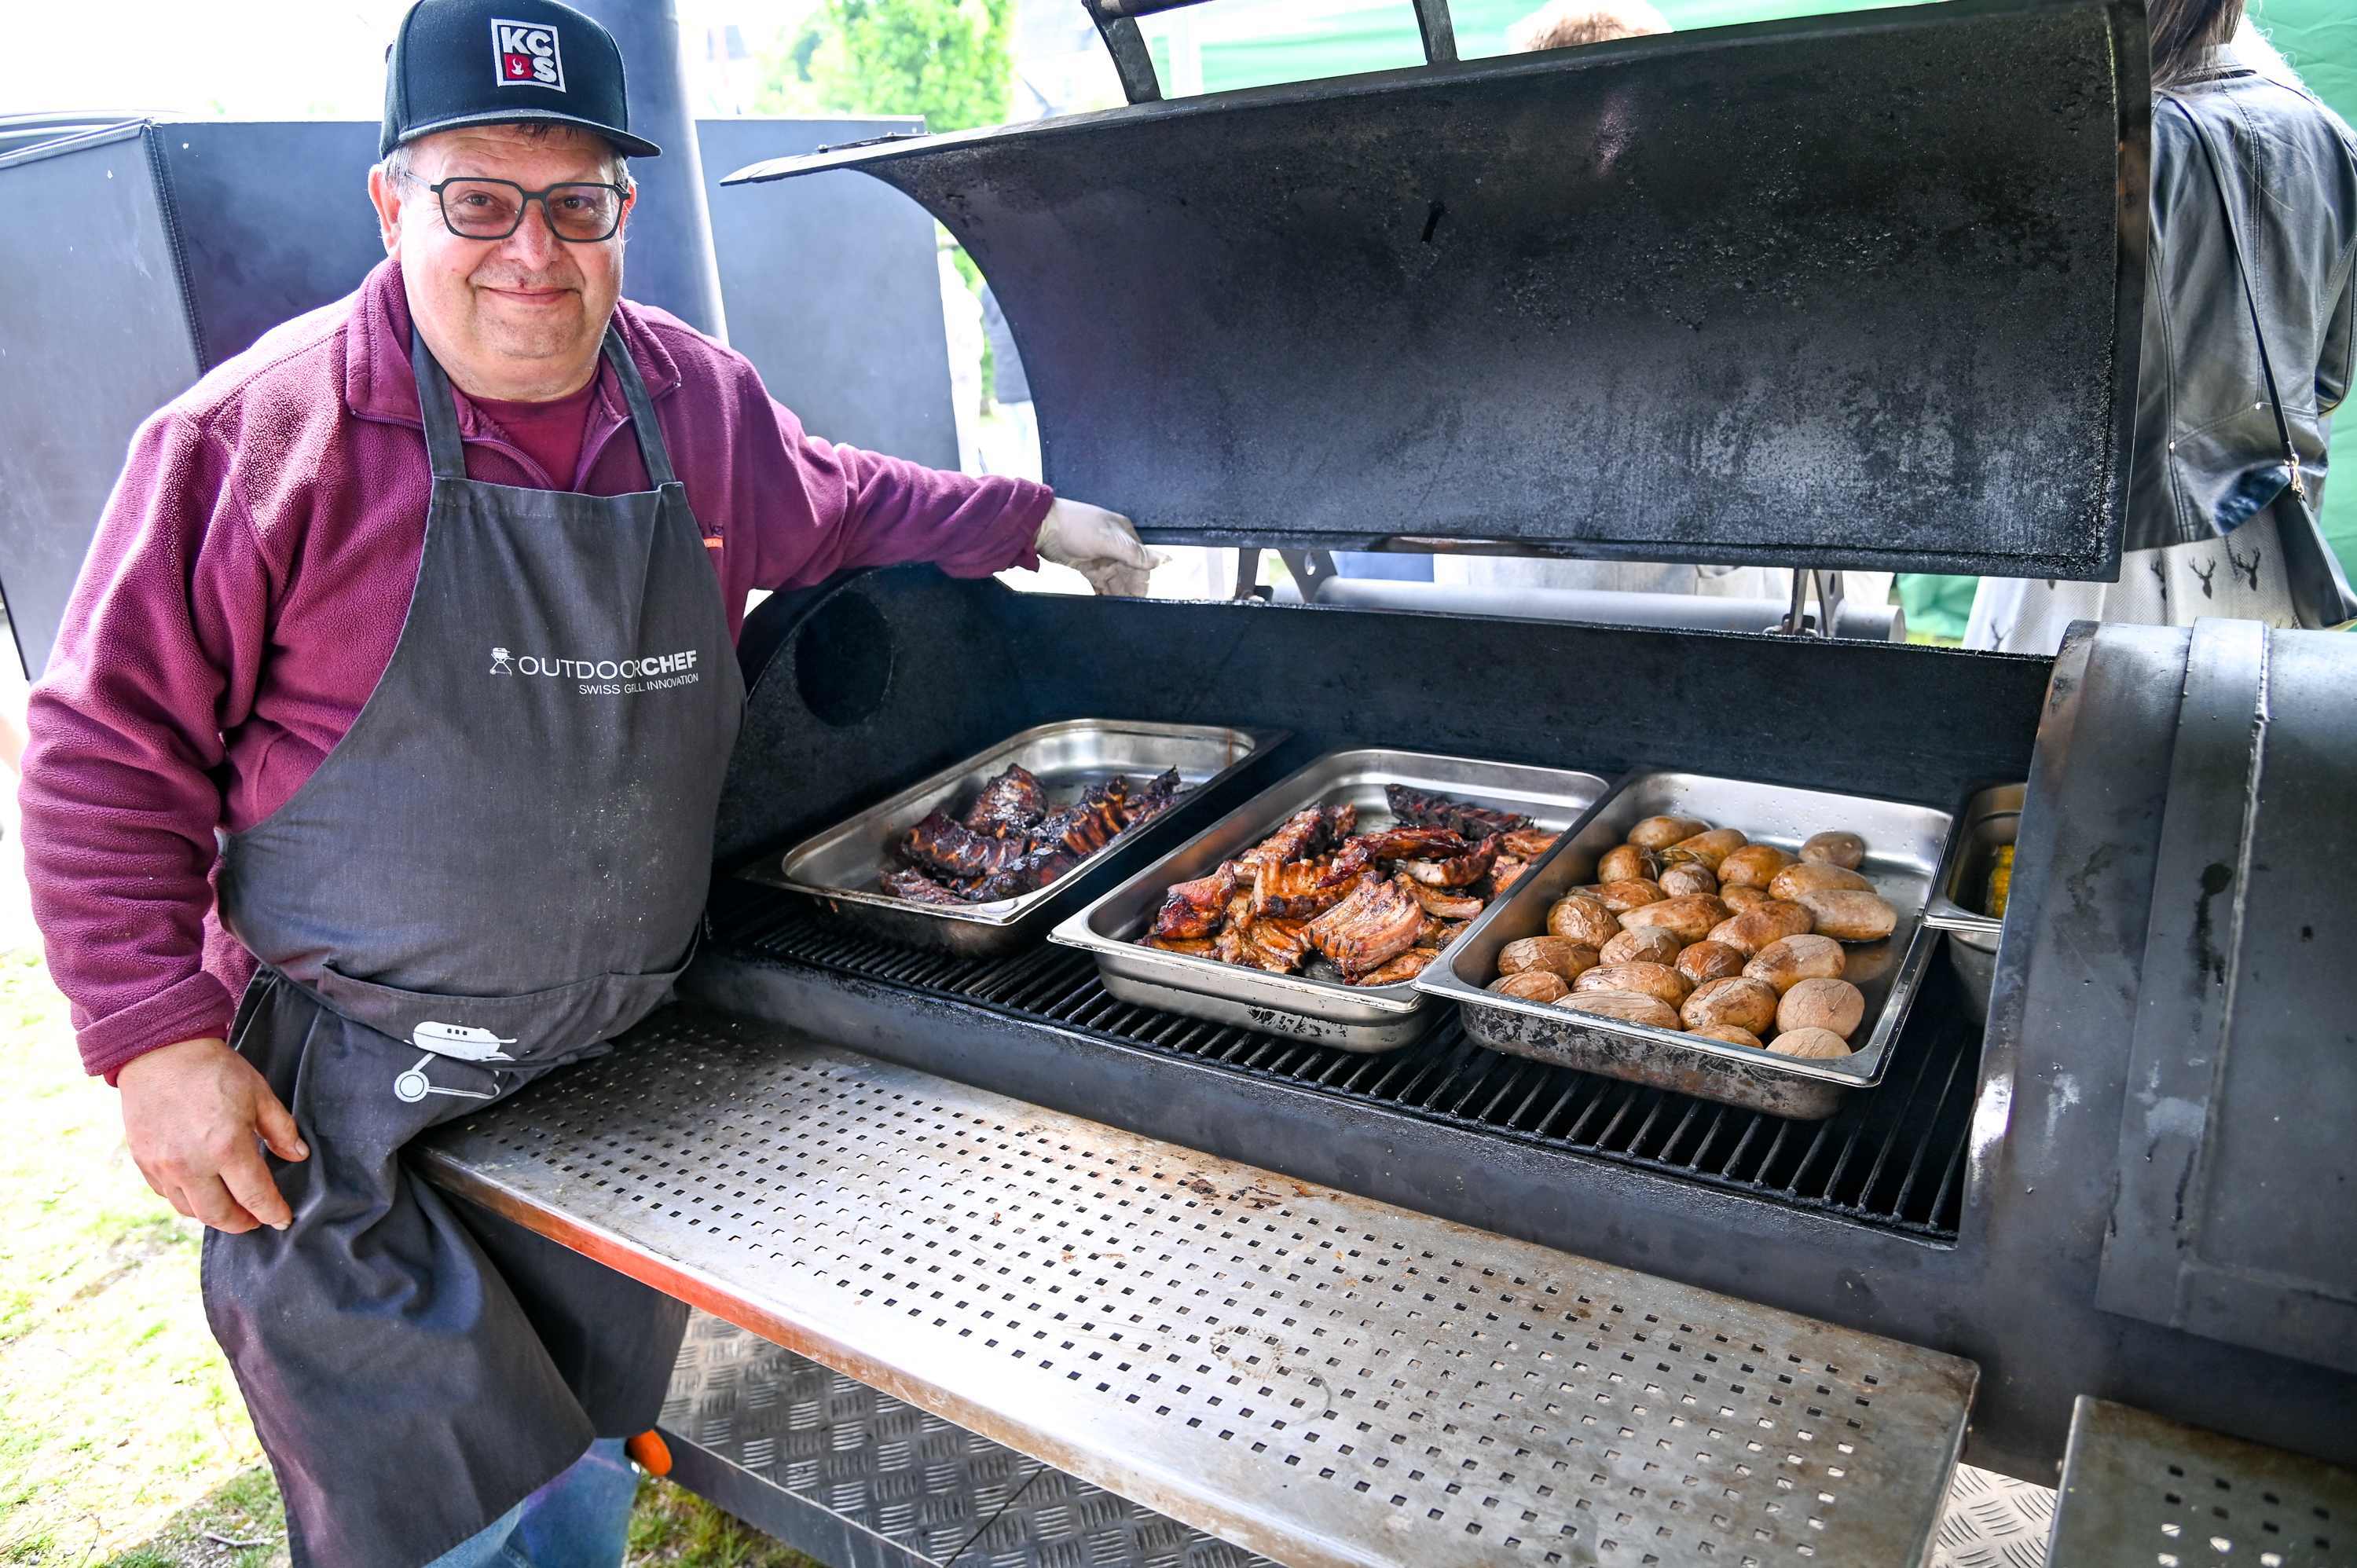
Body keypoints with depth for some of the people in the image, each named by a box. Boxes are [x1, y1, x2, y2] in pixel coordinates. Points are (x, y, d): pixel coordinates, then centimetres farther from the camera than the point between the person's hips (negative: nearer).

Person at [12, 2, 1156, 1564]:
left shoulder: (702, 401, 2)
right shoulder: (263, 432, -12)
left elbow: (846, 502, 23)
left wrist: (1033, 519, 23)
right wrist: (160, 1040, -13)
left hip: (618, 1083, 5)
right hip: (348, 1112, -4)